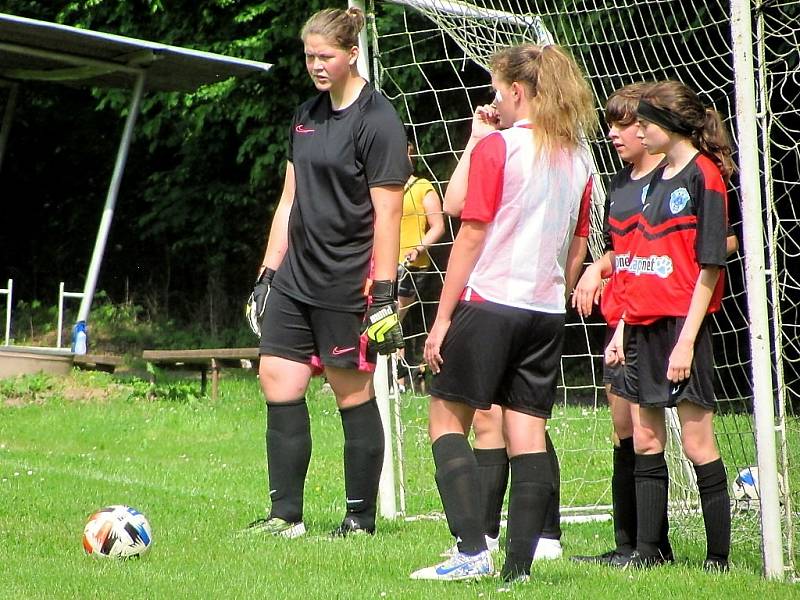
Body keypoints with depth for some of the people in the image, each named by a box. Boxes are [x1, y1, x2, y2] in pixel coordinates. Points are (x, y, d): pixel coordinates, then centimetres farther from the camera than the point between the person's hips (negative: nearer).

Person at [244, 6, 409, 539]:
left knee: (354, 396, 1)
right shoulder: (307, 115, 14)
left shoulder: (378, 121, -10)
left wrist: (384, 294, -17)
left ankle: (361, 518, 11)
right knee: (279, 386, 2)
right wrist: (269, 271, 15)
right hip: (296, 278, 8)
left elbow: (387, 215, -14)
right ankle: (286, 515, 8)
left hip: (348, 285, -7)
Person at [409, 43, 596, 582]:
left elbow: (471, 235, -10)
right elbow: (577, 248, 15)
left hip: (490, 303, -6)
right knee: (529, 434, 6)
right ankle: (518, 567, 3)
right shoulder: (578, 158, 10)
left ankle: (473, 552, -8)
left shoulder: (496, 147, -8)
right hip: (547, 313, 6)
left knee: (447, 418, 4)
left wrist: (443, 316, -7)